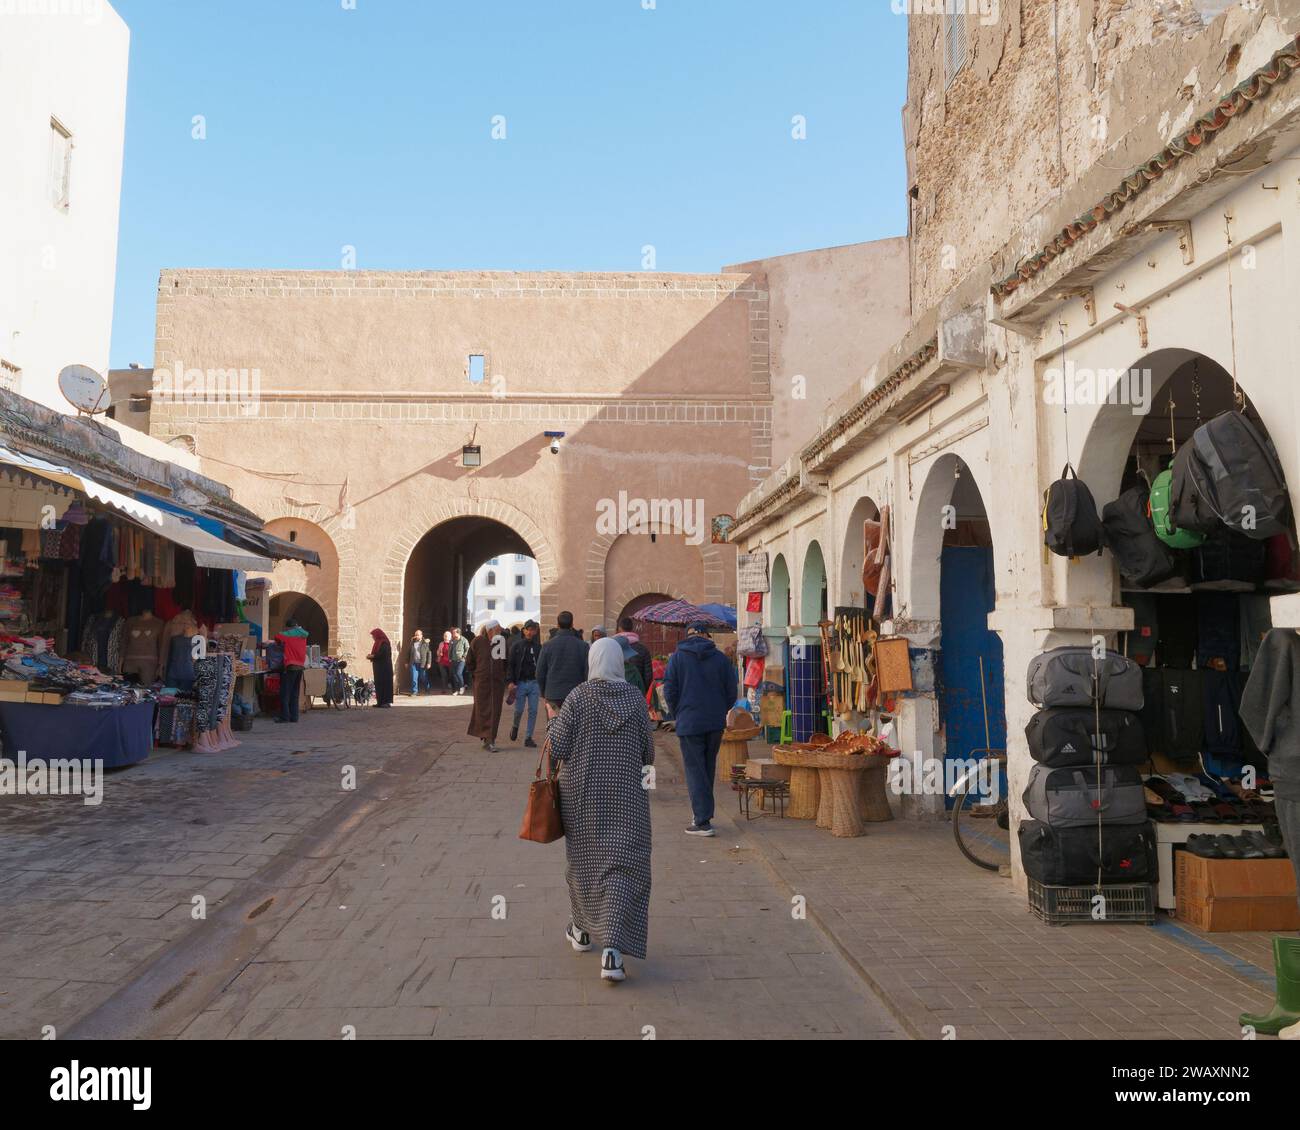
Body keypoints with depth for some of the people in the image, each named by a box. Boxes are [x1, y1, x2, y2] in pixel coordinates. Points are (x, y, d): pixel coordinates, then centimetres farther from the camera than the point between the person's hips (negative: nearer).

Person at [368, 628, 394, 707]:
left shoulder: (384, 643, -13)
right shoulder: (379, 643, 16)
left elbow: (382, 654, -21)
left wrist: (372, 656, -12)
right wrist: (371, 656, 2)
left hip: (384, 667, -10)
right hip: (379, 667, 10)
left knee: (384, 683, -8)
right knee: (378, 683, 7)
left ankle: (387, 701, -7)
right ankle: (380, 701, 9)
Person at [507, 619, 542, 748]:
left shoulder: (538, 647, 6)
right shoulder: (516, 645, 0)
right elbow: (510, 664, -3)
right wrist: (510, 681, -13)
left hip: (534, 683, 2)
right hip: (520, 683, -2)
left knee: (533, 711, 0)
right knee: (519, 710, 1)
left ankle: (528, 737, 8)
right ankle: (515, 726, 33)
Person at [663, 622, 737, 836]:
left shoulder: (678, 657, -2)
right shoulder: (720, 657, 3)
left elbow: (669, 690, -4)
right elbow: (731, 691, 4)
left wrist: (678, 714, 9)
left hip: (689, 722, -3)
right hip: (716, 723, 3)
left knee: (695, 770, -1)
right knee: (709, 768, 16)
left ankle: (703, 821, -6)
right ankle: (704, 813, 25)